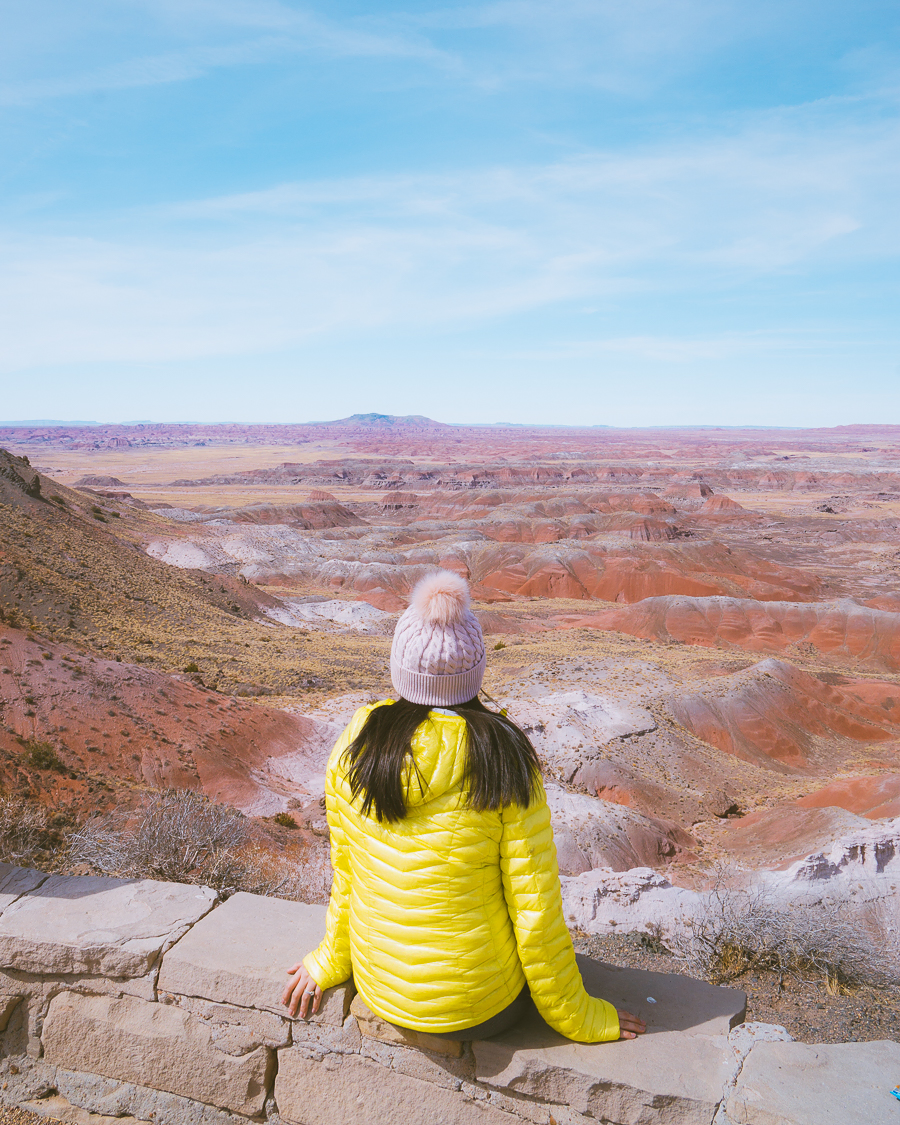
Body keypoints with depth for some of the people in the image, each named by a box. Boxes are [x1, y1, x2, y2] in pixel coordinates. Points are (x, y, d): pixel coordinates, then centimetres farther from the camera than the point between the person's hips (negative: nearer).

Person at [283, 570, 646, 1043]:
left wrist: (330, 961, 17)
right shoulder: (505, 759, -22)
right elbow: (535, 906, -15)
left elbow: (345, 872, -1)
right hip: (479, 1010, -3)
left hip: (380, 992, 4)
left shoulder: (355, 745, -13)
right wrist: (573, 1016, 1)